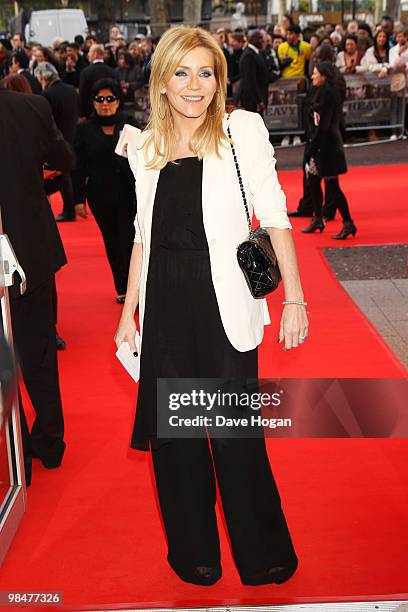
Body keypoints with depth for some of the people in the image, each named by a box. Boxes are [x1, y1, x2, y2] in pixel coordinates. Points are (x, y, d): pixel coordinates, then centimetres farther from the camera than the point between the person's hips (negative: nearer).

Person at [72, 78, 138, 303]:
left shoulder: (129, 124, 1)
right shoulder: (85, 130, 3)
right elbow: (79, 167, 3)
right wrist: (79, 198, -1)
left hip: (129, 192, -2)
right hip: (100, 195, 2)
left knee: (129, 240, -9)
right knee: (112, 242, 12)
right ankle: (121, 288, 25)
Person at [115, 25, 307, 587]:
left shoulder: (243, 131, -3)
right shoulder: (145, 148, 8)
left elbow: (274, 217, -4)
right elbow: (144, 235, 13)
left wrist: (295, 299, -9)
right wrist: (129, 314, 11)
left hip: (224, 306, -4)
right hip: (165, 308, 4)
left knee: (235, 434, 2)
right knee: (172, 434, 11)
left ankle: (264, 557, 25)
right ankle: (194, 551, 32)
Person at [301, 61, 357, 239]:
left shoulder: (325, 94, -19)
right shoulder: (333, 92, 11)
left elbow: (321, 126, -22)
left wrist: (311, 151, -20)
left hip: (325, 144, -10)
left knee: (332, 185, -4)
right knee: (313, 181, 16)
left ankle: (348, 223, 3)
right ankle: (317, 219, 27)